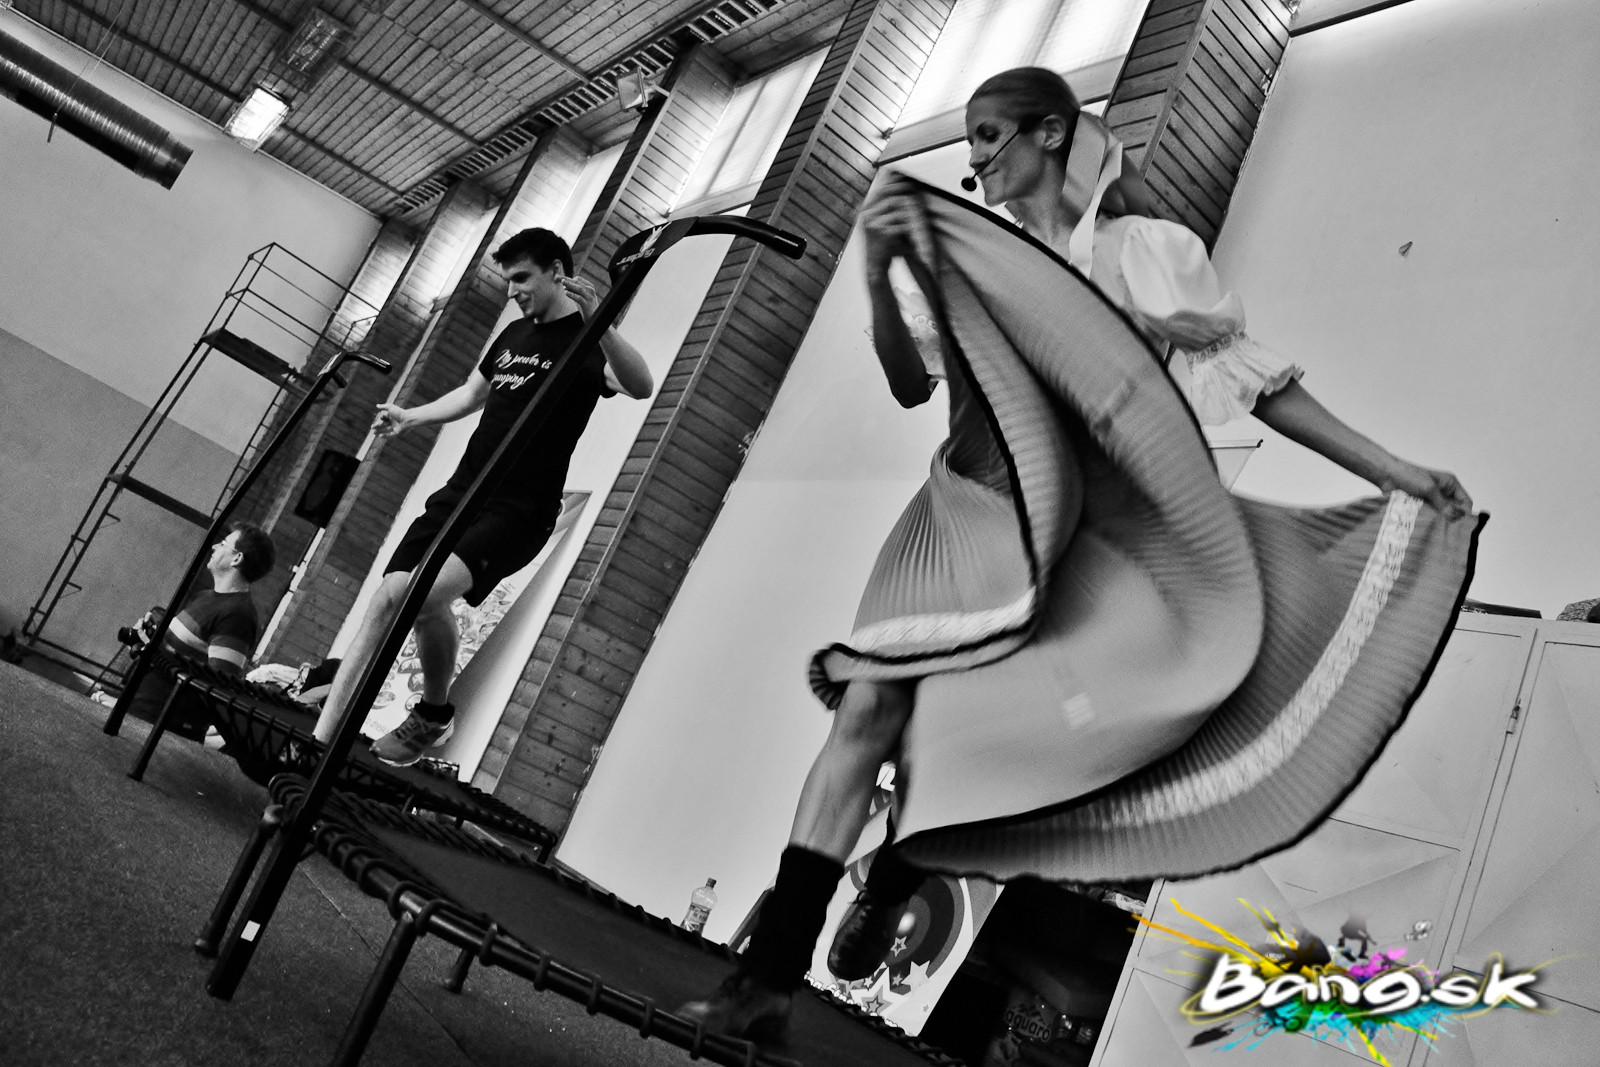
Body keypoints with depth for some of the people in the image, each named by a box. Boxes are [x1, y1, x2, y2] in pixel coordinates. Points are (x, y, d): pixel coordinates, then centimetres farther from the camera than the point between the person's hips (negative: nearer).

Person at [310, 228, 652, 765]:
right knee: (388, 598, -3)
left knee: (422, 593, -28)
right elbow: (471, 394, 35)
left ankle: (434, 715, -2)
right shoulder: (514, 335, 19)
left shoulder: (585, 340, -6)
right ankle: (318, 743, 3)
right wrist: (408, 417, 22)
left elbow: (641, 386, -27)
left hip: (519, 512, -8)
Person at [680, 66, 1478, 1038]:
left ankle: (899, 879, 18)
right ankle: (769, 977, -7)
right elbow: (911, 386, 3)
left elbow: (1253, 378, 3)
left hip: (1073, 536, -2)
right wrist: (879, 278, -14)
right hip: (965, 516, 3)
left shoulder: (1145, 247, 2)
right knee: (870, 705, -12)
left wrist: (1396, 471, 1)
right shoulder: (973, 260, 11)